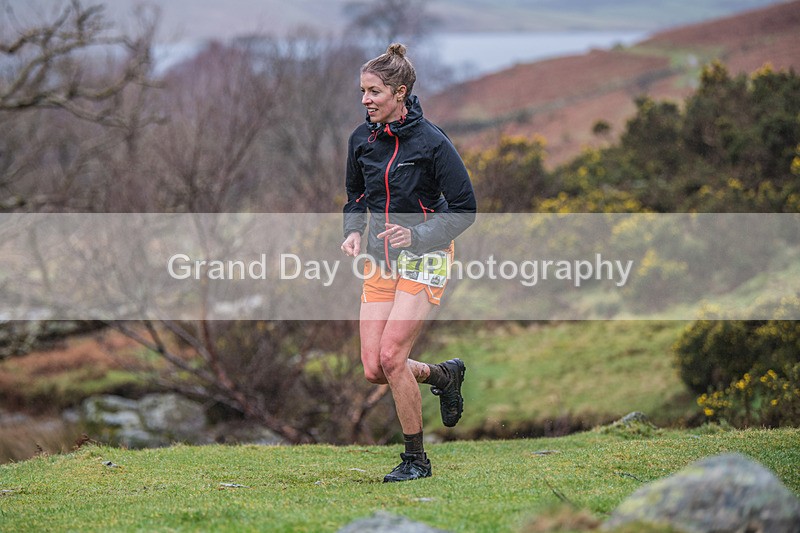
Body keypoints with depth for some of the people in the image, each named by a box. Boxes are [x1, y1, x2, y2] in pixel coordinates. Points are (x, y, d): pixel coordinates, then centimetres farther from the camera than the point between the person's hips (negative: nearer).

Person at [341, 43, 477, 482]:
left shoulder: (431, 141, -15)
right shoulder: (361, 139, 1)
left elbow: (465, 209, -11)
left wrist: (417, 235, -24)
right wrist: (353, 231, -2)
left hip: (424, 257, -6)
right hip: (381, 260, 6)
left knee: (391, 356, -16)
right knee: (373, 369, -2)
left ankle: (416, 459, 1)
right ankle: (444, 374, 29)